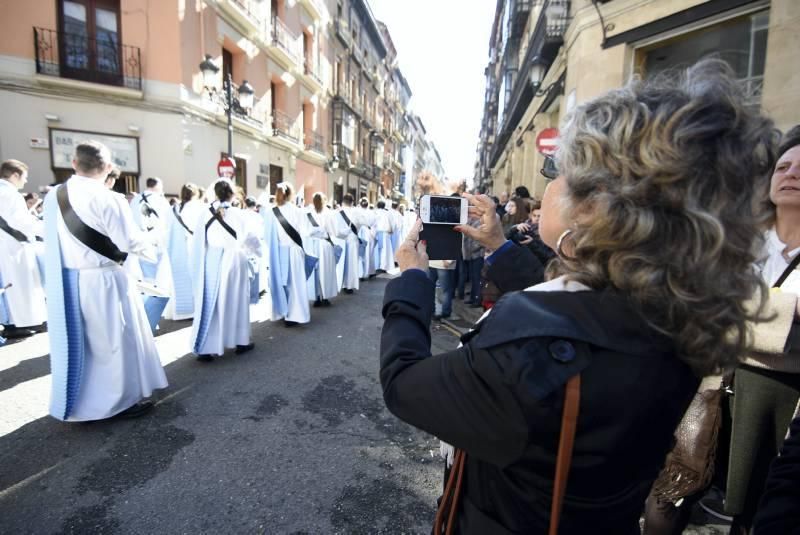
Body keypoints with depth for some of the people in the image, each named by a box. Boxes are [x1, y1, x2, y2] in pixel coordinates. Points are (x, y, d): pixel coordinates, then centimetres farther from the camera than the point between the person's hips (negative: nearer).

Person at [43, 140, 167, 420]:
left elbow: (55, 239, 12)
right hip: (103, 281, -6)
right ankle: (124, 398, 21)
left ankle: (75, 403, 31)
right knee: (115, 341, 8)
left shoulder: (52, 198, 3)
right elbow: (130, 242, -17)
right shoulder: (108, 200, -18)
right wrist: (149, 242, 2)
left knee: (73, 340, 17)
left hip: (63, 282, 7)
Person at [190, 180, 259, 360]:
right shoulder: (236, 214, -7)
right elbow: (249, 237, 2)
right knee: (236, 301, 12)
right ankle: (240, 341, 22)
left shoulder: (206, 214, -1)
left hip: (210, 263, 2)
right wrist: (257, 249, 22)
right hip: (232, 261, -2)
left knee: (209, 304, 6)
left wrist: (200, 266, 12)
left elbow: (199, 243, 1)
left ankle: (205, 348, 6)